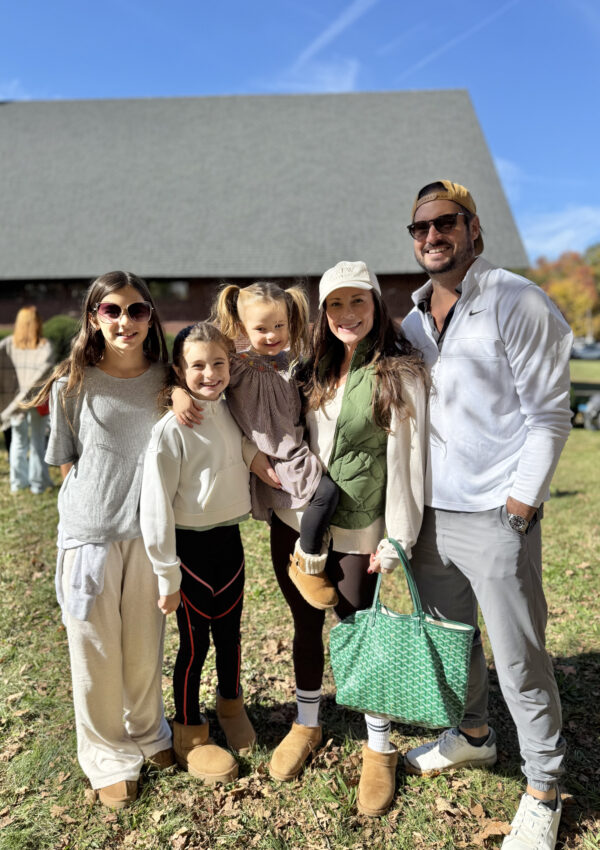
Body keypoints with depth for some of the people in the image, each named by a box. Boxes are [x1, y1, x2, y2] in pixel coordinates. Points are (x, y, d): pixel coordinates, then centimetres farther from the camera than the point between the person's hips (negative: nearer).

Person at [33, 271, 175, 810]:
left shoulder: (166, 381, 1)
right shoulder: (72, 387, -5)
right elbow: (67, 463, 5)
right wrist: (102, 501, 0)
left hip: (149, 530, 2)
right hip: (90, 533, -1)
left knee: (145, 643, 15)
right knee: (96, 648, 9)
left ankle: (148, 734, 40)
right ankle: (107, 757, 31)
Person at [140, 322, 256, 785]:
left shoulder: (233, 412, 1)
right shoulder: (171, 428, -18)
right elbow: (155, 506, -17)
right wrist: (167, 577, -14)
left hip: (230, 539, 6)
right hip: (191, 546, -5)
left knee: (230, 631, 19)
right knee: (195, 642, 9)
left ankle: (231, 706, 46)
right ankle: (190, 734, 32)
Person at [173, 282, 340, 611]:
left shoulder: (295, 360, 9)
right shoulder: (239, 367, -5)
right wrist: (179, 392, -21)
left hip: (301, 452, 7)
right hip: (273, 463, -7)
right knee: (325, 491, -23)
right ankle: (307, 566, -2)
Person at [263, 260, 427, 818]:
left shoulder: (401, 373, -8)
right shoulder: (313, 369, 8)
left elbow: (407, 458, -11)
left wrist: (397, 538, -13)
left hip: (355, 531, -4)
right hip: (293, 520, 5)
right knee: (306, 624, 16)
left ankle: (379, 748, 27)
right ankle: (306, 725, 37)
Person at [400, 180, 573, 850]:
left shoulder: (516, 302, -9)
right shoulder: (414, 319, 11)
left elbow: (548, 416, -10)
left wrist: (518, 507, -14)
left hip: (497, 518, -6)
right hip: (432, 513, 6)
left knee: (518, 661, 4)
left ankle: (543, 789, 27)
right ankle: (473, 733, 45)